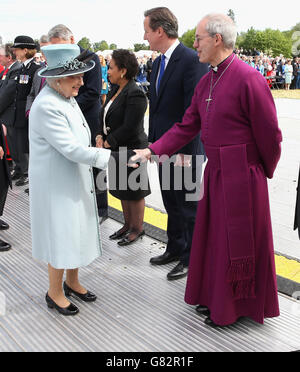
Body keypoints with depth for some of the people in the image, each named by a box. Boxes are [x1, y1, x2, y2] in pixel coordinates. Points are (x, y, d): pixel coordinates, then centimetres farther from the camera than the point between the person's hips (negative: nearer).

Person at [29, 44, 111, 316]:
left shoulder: (67, 98, 5)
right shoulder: (46, 106, -24)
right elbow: (72, 149, -28)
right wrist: (112, 157, -27)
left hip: (75, 181, 9)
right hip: (56, 185, -9)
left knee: (76, 232, 19)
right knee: (61, 237, 5)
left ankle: (72, 281, 39)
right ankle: (55, 293, 26)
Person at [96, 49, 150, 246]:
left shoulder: (135, 94, -19)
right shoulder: (115, 90, 9)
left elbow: (129, 128, -23)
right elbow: (107, 118, 15)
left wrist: (108, 143, -16)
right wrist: (101, 136, -1)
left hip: (131, 150, -9)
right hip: (116, 149, 9)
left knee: (134, 192, 5)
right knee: (122, 190, 18)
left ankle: (138, 228, 21)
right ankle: (128, 225, 33)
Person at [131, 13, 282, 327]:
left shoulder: (248, 78, -18)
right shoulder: (205, 83, 7)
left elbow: (269, 133, -13)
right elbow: (187, 127, 9)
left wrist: (266, 172, -1)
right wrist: (152, 150, 2)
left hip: (241, 176, -8)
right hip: (215, 172, 8)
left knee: (237, 243, 8)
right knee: (213, 238, 18)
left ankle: (235, 307, 29)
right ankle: (215, 297, 39)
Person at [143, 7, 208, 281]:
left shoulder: (192, 61, -17)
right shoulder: (159, 62, 11)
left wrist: (185, 151, -20)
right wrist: (153, 142, 13)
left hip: (184, 152, -8)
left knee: (189, 207, 7)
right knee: (172, 204, 20)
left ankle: (190, 259, 23)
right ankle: (175, 249, 37)